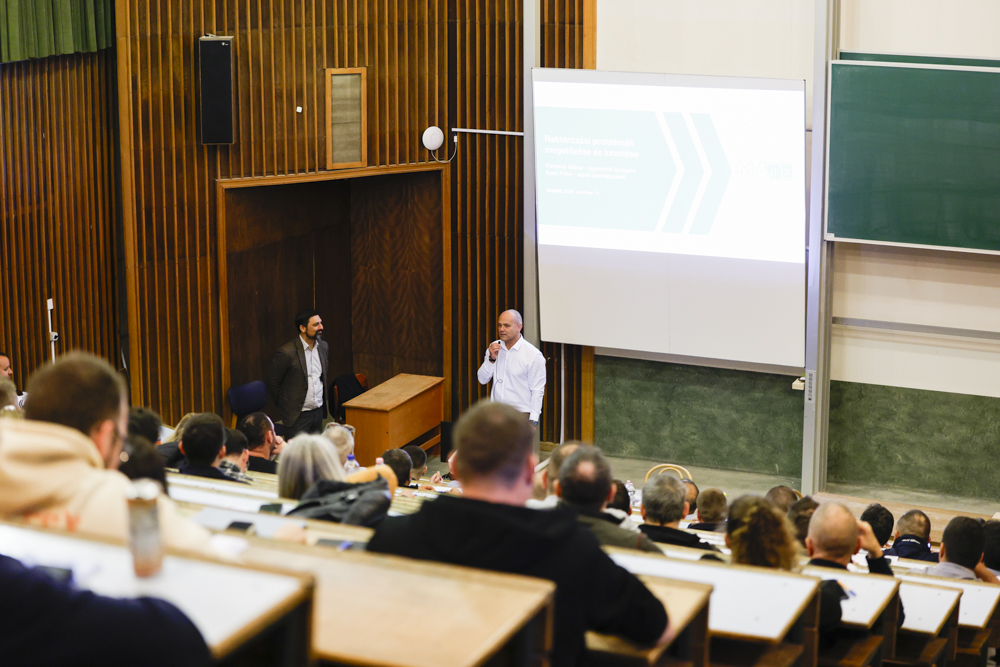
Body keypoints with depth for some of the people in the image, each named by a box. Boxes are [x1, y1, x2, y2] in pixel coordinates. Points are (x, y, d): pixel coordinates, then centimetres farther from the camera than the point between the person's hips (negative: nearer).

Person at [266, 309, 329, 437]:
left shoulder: (323, 347, 5)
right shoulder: (287, 352, -17)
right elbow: (273, 382, -7)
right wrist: (285, 406, 3)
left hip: (318, 411, 6)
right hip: (298, 416, -6)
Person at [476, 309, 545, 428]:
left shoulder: (534, 355, -7)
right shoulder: (494, 347, 9)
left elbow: (537, 391, -7)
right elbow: (482, 380, 9)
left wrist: (533, 422, -12)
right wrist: (491, 359, -7)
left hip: (520, 415, -4)